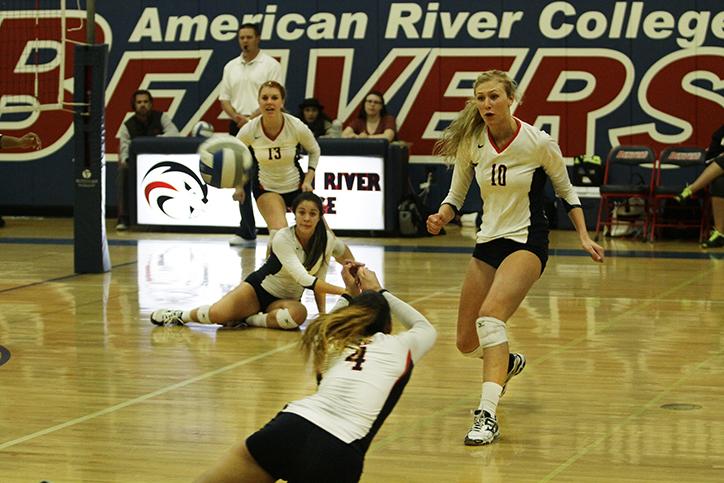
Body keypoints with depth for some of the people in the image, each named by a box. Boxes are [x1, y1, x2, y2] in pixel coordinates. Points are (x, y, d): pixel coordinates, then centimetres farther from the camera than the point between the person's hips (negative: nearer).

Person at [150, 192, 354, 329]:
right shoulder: (282, 239, -26)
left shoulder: (326, 240, -15)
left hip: (288, 298, 3)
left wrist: (323, 315, -3)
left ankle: (247, 319, -15)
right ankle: (181, 315, 4)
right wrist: (343, 291, -42)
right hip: (259, 287, -3)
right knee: (217, 314, -29)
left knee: (298, 314, -37)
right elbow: (304, 279, -35)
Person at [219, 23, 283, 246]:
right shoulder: (231, 67, 14)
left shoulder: (270, 65, -2)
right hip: (238, 127, 5)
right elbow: (224, 98, 12)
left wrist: (252, 118, -16)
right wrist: (237, 117, -7)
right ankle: (247, 231, 11)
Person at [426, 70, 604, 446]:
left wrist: (584, 237, -4)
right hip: (488, 243, 5)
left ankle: (487, 415, -36)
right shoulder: (471, 143, -5)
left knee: (489, 316, -31)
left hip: (527, 243, -5)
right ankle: (508, 363, 48)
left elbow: (565, 191, 2)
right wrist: (441, 218, -15)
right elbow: (456, 196, 6)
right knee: (467, 344, 11)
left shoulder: (539, 143, -14)